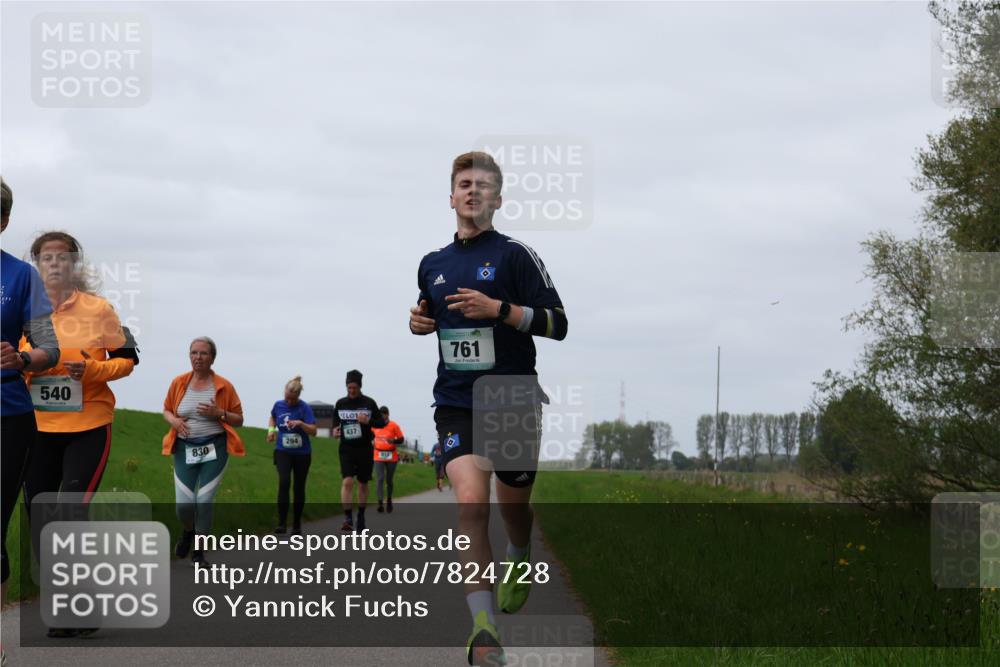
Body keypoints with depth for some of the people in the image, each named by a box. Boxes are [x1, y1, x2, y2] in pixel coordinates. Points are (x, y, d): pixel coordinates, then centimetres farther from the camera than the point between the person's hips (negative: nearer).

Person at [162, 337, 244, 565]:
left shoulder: (224, 386, -1)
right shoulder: (179, 383, 3)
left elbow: (239, 420, 4)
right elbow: (166, 410, 17)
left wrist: (219, 413, -15)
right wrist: (173, 420, -6)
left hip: (214, 449, -1)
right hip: (185, 449, 1)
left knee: (204, 501, -8)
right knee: (184, 504, -6)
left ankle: (199, 550, 11)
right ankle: (188, 531, 30)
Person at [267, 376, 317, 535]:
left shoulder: (304, 408, -11)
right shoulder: (279, 405, 0)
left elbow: (313, 431, -17)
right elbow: (272, 417, 23)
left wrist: (300, 423, -33)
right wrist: (271, 429, 3)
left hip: (302, 453, -1)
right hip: (283, 451, 1)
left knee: (299, 488, 6)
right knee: (284, 482, -19)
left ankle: (297, 524, 21)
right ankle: (282, 523, -20)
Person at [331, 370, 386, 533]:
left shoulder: (369, 403, -1)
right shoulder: (340, 403, 4)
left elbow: (382, 423, 3)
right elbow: (336, 422, 18)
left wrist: (368, 421, -16)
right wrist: (335, 430, -4)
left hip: (365, 449, 0)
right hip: (347, 448, 0)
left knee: (363, 484, 9)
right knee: (347, 481, -17)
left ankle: (361, 516, 25)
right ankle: (348, 518, -19)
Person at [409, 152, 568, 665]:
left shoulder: (515, 255, -4)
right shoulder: (433, 263, 11)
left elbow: (557, 323, -7)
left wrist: (498, 309, -19)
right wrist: (419, 322, 5)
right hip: (456, 403, 2)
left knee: (513, 507, 12)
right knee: (471, 503, -17)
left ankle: (520, 564, 50)